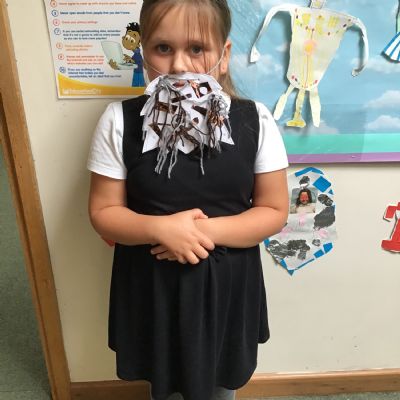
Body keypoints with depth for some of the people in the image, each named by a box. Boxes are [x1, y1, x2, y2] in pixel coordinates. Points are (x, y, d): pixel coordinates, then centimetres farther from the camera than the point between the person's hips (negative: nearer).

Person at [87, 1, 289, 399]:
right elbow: (103, 212, -7)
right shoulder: (120, 121, -12)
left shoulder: (254, 120, -11)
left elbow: (274, 211, -7)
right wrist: (161, 228, -26)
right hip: (151, 284, 0)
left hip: (226, 283, 1)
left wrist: (207, 230, -22)